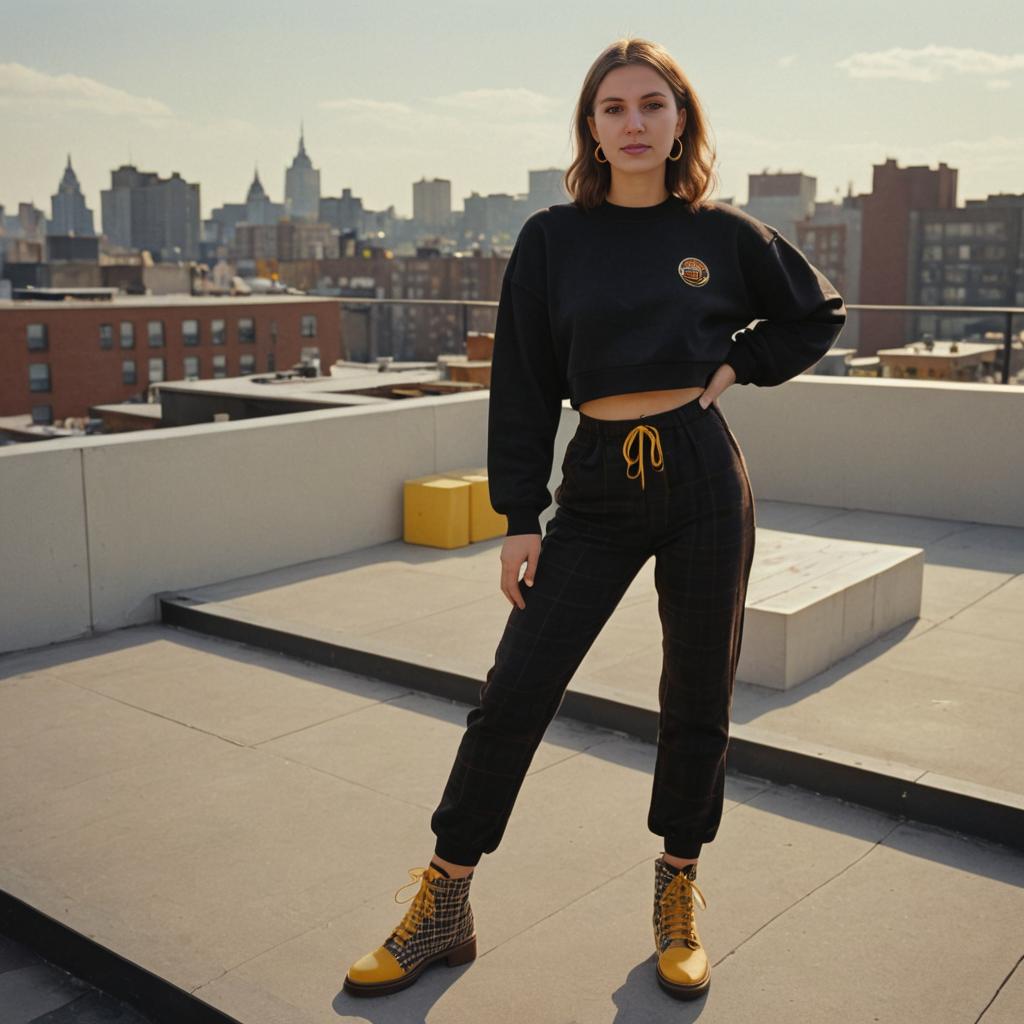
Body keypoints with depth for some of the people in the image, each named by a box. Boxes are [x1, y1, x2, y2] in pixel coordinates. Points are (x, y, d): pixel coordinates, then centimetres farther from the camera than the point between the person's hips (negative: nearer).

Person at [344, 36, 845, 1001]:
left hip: (702, 482, 1)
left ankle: (678, 898, 30)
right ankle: (441, 910, 13)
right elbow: (523, 384, 0)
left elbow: (818, 313, 17)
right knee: (513, 693, -2)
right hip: (597, 487, 0)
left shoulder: (724, 235, 3)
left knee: (697, 699, 9)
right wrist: (519, 518, -3)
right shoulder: (552, 240, 1)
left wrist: (734, 367, 3)